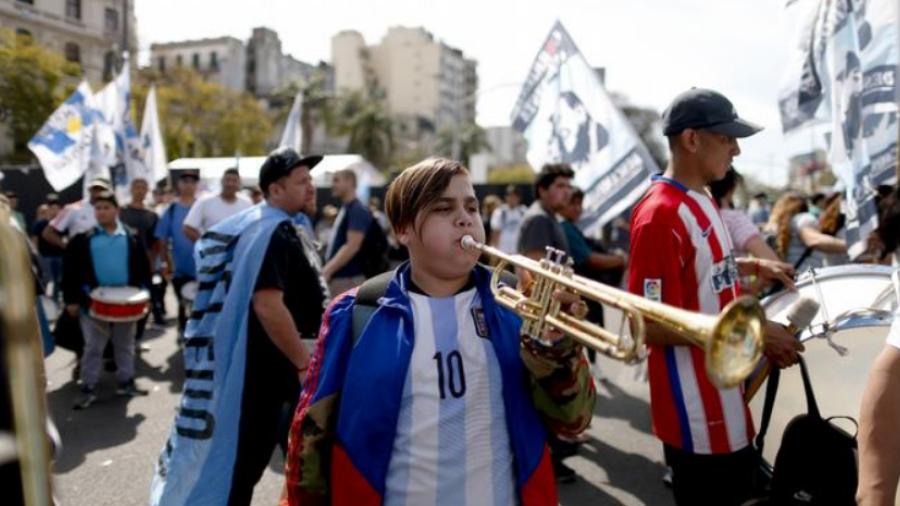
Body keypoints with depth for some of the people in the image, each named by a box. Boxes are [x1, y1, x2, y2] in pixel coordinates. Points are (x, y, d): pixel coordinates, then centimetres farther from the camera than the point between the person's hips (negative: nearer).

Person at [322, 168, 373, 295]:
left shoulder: (357, 211, -13)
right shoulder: (344, 209, 16)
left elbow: (352, 246, -22)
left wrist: (327, 270, -24)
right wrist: (327, 270, 17)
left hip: (348, 279, -10)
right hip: (337, 277, 10)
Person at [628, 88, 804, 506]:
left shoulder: (701, 199, 7)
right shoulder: (661, 215, -24)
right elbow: (653, 326, -25)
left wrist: (750, 266, 7)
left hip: (724, 397, 10)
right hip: (696, 413, -10)